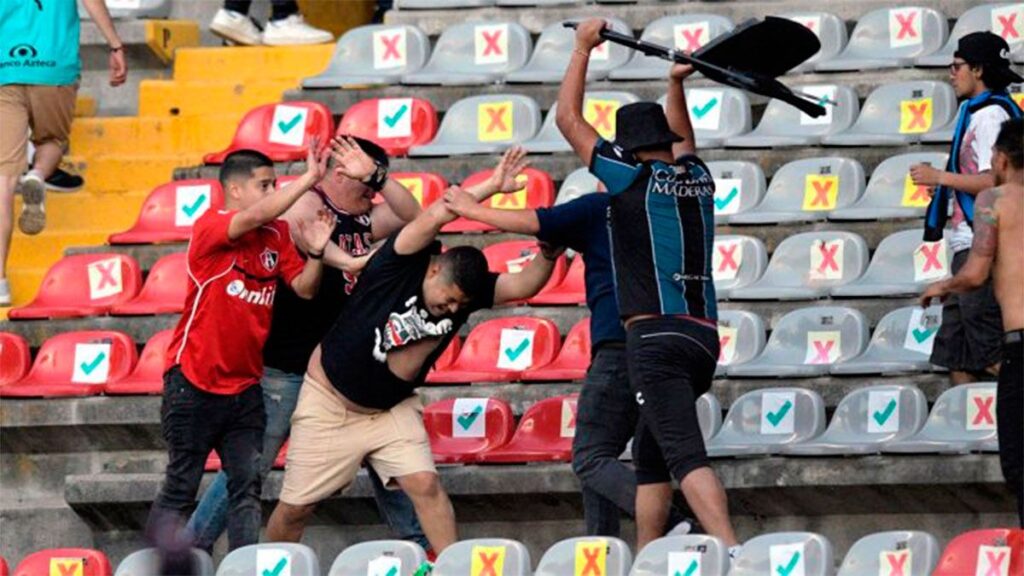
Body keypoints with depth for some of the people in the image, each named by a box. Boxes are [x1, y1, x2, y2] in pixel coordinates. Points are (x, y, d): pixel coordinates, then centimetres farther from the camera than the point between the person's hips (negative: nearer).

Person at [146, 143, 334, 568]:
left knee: (247, 483, -2)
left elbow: (304, 288, 3)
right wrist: (310, 178, -29)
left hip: (244, 386, 6)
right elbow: (257, 216, -30)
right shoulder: (209, 227, -12)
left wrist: (315, 251, -15)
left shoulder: (277, 235, 7)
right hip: (194, 384, -5)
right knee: (182, 483, 2)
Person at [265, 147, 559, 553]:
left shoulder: (467, 291, -10)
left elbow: (525, 284, -20)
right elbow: (435, 216, -38)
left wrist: (549, 253, -38)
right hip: (329, 403, -4)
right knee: (295, 506, 3)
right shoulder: (402, 265, -23)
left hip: (391, 409, 4)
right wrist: (492, 187, -41)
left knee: (425, 484, -15)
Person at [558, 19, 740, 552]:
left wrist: (583, 47, 16)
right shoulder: (698, 179, 15)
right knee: (649, 455, 20)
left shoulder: (634, 179, -1)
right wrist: (677, 86, 42)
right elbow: (681, 140, 42)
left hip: (656, 336, -7)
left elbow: (568, 119, 8)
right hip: (705, 335, 7)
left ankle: (732, 554, -36)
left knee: (685, 454, -20)